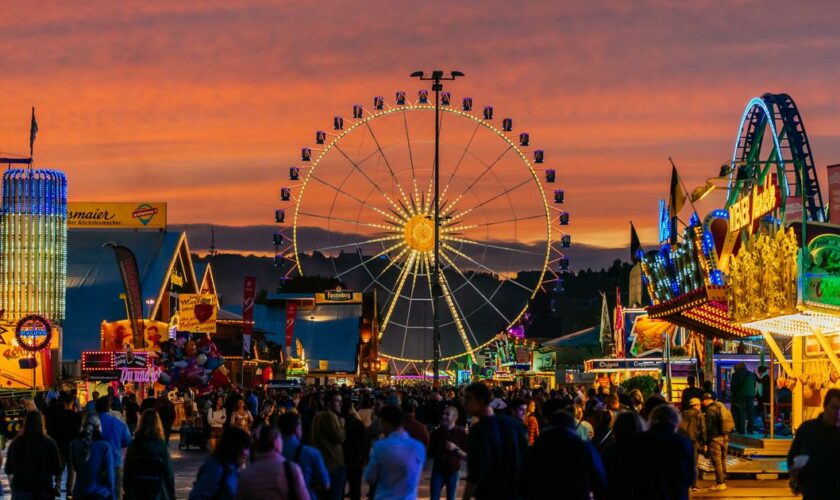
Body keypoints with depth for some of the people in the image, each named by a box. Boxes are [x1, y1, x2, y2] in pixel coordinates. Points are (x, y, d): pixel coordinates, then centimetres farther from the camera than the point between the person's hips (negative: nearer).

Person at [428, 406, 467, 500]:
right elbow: (430, 453, 12)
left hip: (453, 471, -2)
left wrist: (456, 449, -19)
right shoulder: (436, 433, 3)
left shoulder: (461, 434, -4)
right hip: (438, 470, 2)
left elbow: (466, 456, -4)